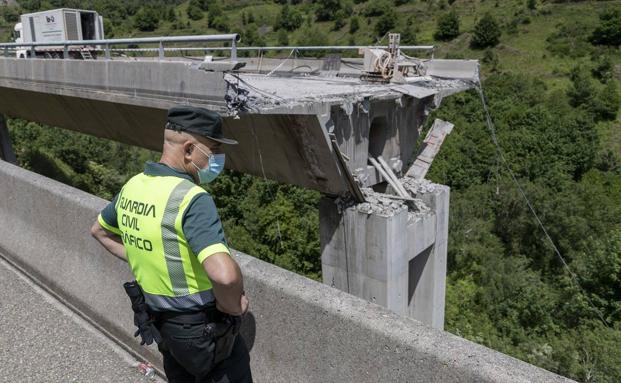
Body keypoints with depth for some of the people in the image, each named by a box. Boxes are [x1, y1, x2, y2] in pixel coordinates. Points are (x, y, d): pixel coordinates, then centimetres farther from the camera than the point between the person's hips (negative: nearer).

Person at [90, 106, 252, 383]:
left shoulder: (132, 186, -1)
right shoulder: (191, 199, -27)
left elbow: (99, 231, 19)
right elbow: (224, 274, -40)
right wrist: (233, 305, -20)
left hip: (160, 322, 8)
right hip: (203, 329, -8)